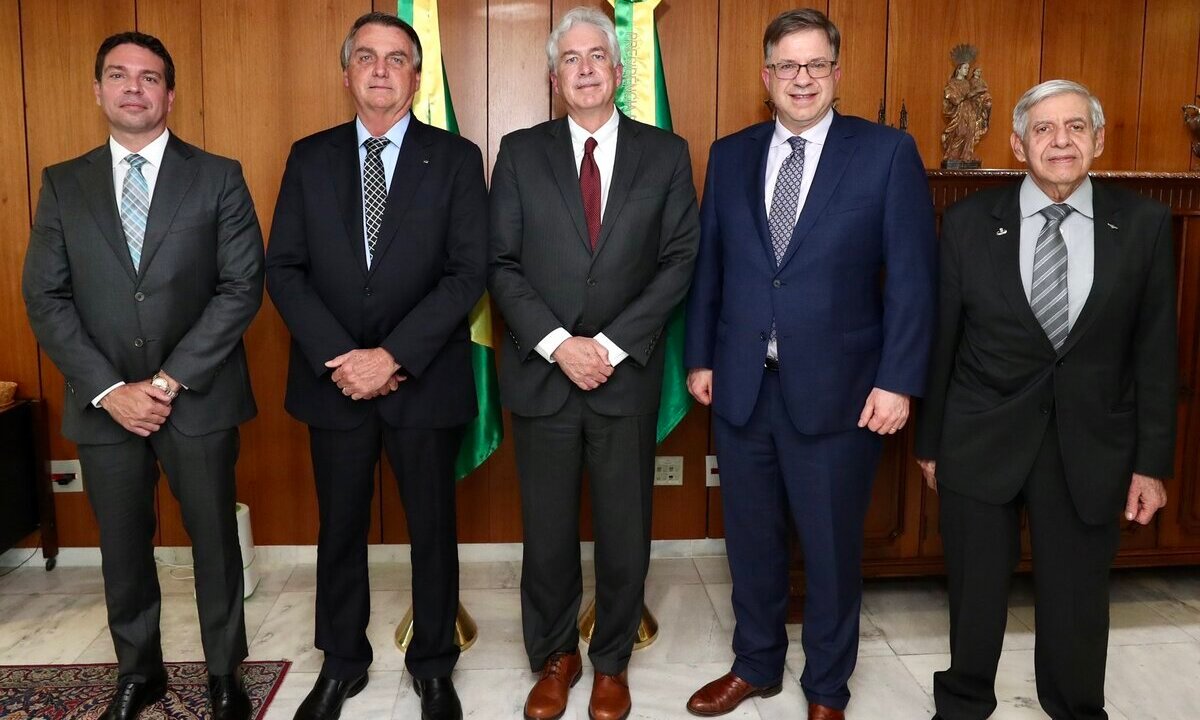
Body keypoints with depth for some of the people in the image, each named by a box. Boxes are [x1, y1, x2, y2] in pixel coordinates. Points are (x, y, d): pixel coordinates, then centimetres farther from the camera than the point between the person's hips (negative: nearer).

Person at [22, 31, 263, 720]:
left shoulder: (218, 177, -1)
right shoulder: (63, 184, 6)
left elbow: (242, 287, -8)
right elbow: (46, 299, 1)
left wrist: (172, 379, -14)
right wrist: (110, 390, -10)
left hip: (198, 399, -2)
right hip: (104, 403, 2)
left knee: (215, 539, 9)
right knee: (123, 547, 14)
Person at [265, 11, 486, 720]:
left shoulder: (456, 158, -1)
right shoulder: (310, 157, 6)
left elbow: (469, 272, -9)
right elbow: (284, 269, 1)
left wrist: (393, 357, -17)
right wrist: (336, 358, -12)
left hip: (425, 379, -2)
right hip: (332, 378, 2)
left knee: (433, 527, 10)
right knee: (340, 528, 14)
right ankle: (342, 663, 33)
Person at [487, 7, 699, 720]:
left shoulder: (666, 153, 4)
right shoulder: (521, 152, 4)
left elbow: (679, 260, -2)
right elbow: (501, 264, -1)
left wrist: (613, 344, -11)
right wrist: (558, 343, -13)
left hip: (626, 377, 0)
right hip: (541, 374, 0)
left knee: (625, 533, 10)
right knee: (547, 533, 11)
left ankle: (612, 662, 31)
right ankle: (555, 657, 32)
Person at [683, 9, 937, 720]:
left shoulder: (887, 152, -3)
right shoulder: (730, 154, 8)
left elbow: (912, 277, -6)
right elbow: (709, 267, 10)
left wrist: (898, 381, -11)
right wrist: (699, 357, 6)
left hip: (835, 390, -3)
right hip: (740, 386, 3)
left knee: (832, 548, 10)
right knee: (751, 538, 16)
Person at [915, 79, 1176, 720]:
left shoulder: (1144, 224, -1)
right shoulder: (969, 221, -3)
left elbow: (1155, 352, 1)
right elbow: (940, 340, 1)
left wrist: (1152, 461, 1)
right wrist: (930, 441, 4)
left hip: (1091, 448, 1)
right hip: (981, 443, 0)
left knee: (1077, 600, 12)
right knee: (976, 594, 14)